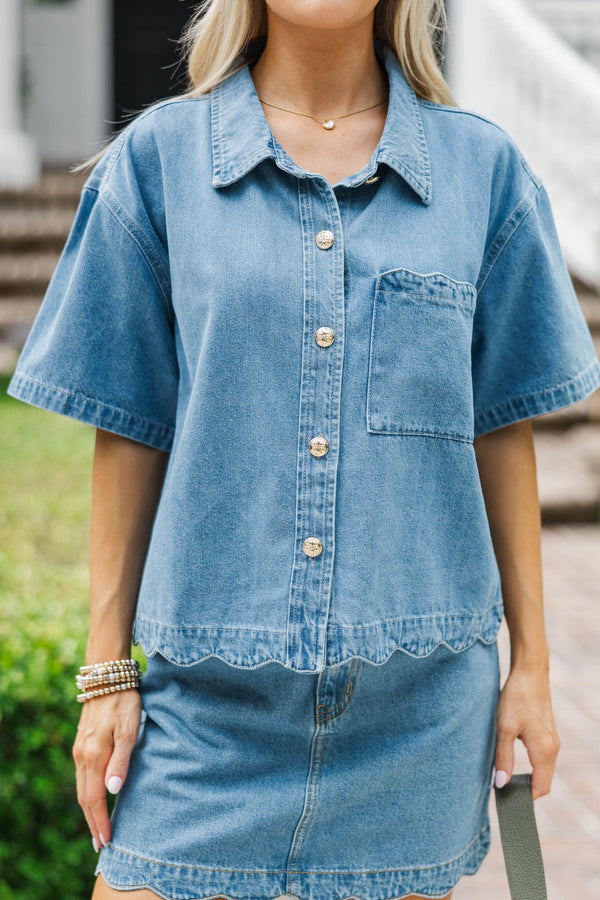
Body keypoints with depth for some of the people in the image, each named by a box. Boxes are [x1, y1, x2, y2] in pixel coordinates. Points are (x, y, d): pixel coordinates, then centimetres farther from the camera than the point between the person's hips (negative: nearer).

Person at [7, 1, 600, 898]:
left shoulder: (482, 167, 4)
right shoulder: (160, 156, 1)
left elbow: (502, 428, 7)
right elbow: (129, 429, 3)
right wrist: (107, 670, 3)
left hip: (418, 698, 1)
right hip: (213, 689, -1)